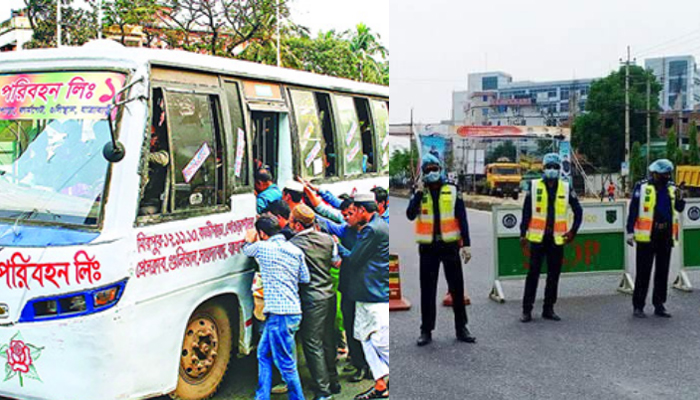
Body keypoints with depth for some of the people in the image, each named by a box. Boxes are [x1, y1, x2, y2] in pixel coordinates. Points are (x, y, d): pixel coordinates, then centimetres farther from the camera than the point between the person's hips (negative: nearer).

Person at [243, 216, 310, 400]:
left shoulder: (262, 247, -6)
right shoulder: (296, 250, 9)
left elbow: (246, 250, 15)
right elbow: (305, 278, 12)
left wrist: (249, 240, 36)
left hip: (279, 314, -8)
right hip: (294, 311, 8)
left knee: (285, 362, 1)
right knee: (263, 353, 19)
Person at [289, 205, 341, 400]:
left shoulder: (293, 244, -17)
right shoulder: (327, 239, 3)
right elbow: (336, 261, 16)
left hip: (312, 300, -7)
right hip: (330, 295, 7)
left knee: (312, 345, 2)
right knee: (328, 341, 18)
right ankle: (333, 382, 29)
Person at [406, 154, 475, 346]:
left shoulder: (453, 192, 2)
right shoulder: (419, 193, 4)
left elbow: (462, 219, 0)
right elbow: (410, 215, -12)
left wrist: (466, 244, -6)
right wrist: (419, 192, -17)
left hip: (450, 245, 0)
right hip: (428, 247, 0)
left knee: (457, 288, 5)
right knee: (427, 290, 5)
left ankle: (461, 328, 17)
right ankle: (426, 330, 13)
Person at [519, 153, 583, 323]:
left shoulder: (566, 188, 6)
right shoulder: (534, 186, 1)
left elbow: (578, 211, 12)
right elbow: (526, 211, 1)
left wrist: (573, 231, 4)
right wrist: (523, 234, -3)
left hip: (557, 239, 2)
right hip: (537, 238, -2)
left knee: (554, 275, 8)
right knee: (533, 273, -2)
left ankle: (549, 309, 18)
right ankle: (527, 310, 4)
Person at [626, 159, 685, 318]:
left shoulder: (671, 188, 10)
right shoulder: (642, 187, -6)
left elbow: (679, 209, 13)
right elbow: (633, 210, -7)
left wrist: (679, 199, -8)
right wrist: (630, 232, -11)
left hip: (666, 235, 6)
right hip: (647, 235, -5)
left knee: (663, 272, 11)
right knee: (643, 272, -1)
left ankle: (659, 305, 21)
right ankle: (638, 306, 6)